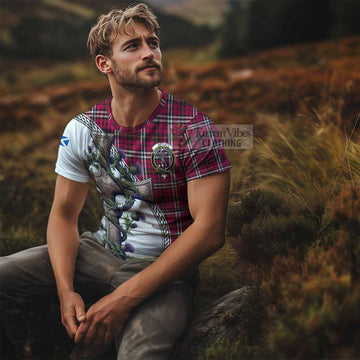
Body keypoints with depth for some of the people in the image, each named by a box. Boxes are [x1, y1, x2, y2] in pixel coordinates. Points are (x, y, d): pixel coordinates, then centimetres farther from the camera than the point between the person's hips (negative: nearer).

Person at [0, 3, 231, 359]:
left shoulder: (194, 128, -13)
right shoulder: (81, 130, 0)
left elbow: (210, 230, -18)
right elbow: (64, 214, 5)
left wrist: (125, 297, -22)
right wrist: (66, 290, -15)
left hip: (165, 269, -4)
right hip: (101, 251, 4)